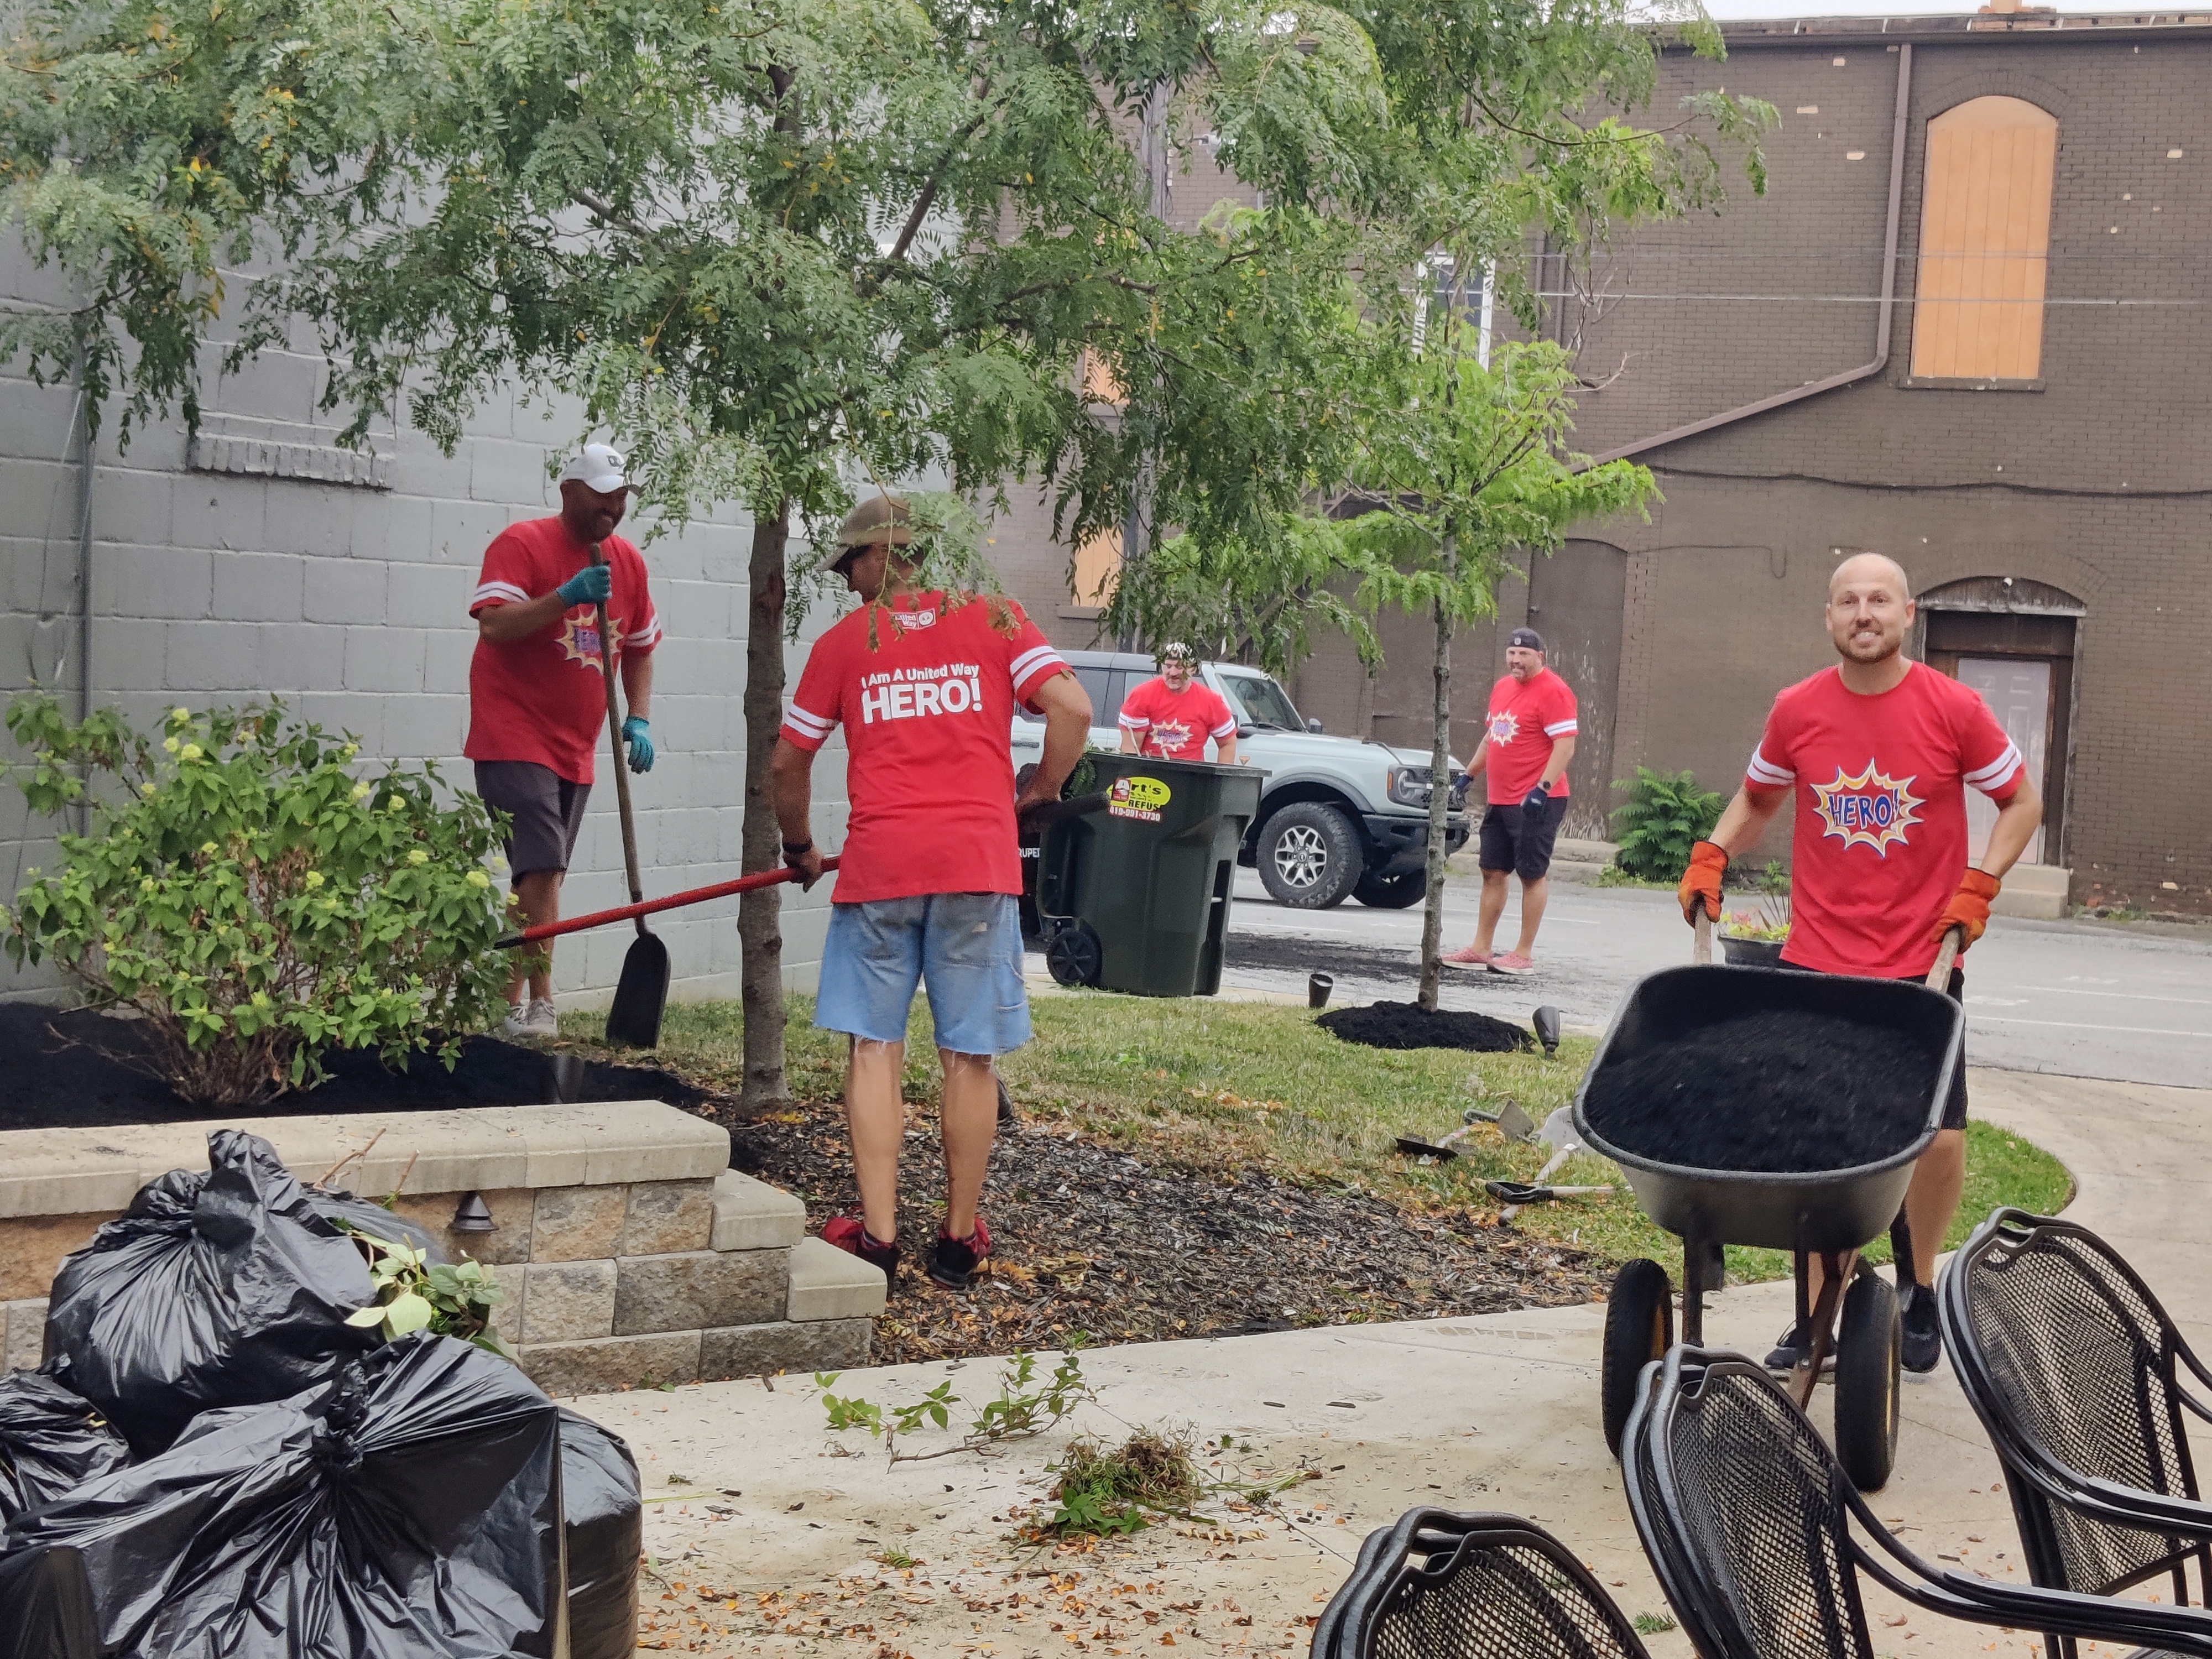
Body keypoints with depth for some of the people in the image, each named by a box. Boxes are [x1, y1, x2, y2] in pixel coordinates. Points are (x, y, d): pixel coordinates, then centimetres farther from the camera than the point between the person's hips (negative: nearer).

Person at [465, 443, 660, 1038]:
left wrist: (639, 720, 9)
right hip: (515, 739, -7)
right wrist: (567, 597, -31)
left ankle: (511, 1004, 15)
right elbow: (494, 624, -21)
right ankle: (539, 1005, -13)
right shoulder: (521, 543, -9)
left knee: (542, 878, 9)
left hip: (576, 750, 7)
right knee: (541, 871, -16)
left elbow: (639, 649, 22)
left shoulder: (628, 561, 12)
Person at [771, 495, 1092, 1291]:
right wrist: (1038, 795, 12)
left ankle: (877, 1235, 2)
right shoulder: (994, 620, 8)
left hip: (878, 865, 0)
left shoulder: (844, 641, 9)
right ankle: (959, 1239, 14)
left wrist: (800, 849, 29)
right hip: (979, 864, 0)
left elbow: (787, 762, 13)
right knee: (970, 1057, 7)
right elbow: (1072, 709, -4)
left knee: (874, 1048, 6)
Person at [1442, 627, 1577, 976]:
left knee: (1533, 874, -3)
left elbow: (1565, 746, -17)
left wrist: (1542, 788, -24)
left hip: (1537, 802, -9)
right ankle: (1481, 949, 17)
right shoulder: (1502, 688, 15)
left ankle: (1525, 954, 1)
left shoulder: (1553, 691, -12)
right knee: (1492, 871, 11)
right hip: (1500, 800, 9)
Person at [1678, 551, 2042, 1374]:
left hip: (1922, 966, -1)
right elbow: (1757, 797, 18)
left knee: (1940, 1136, -6)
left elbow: (2022, 800, 7)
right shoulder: (1796, 712, 1)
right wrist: (1711, 856, 1)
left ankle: (1918, 1281, 21)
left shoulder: (1955, 710, -5)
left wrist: (1979, 888, -5)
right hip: (1815, 965, 1)